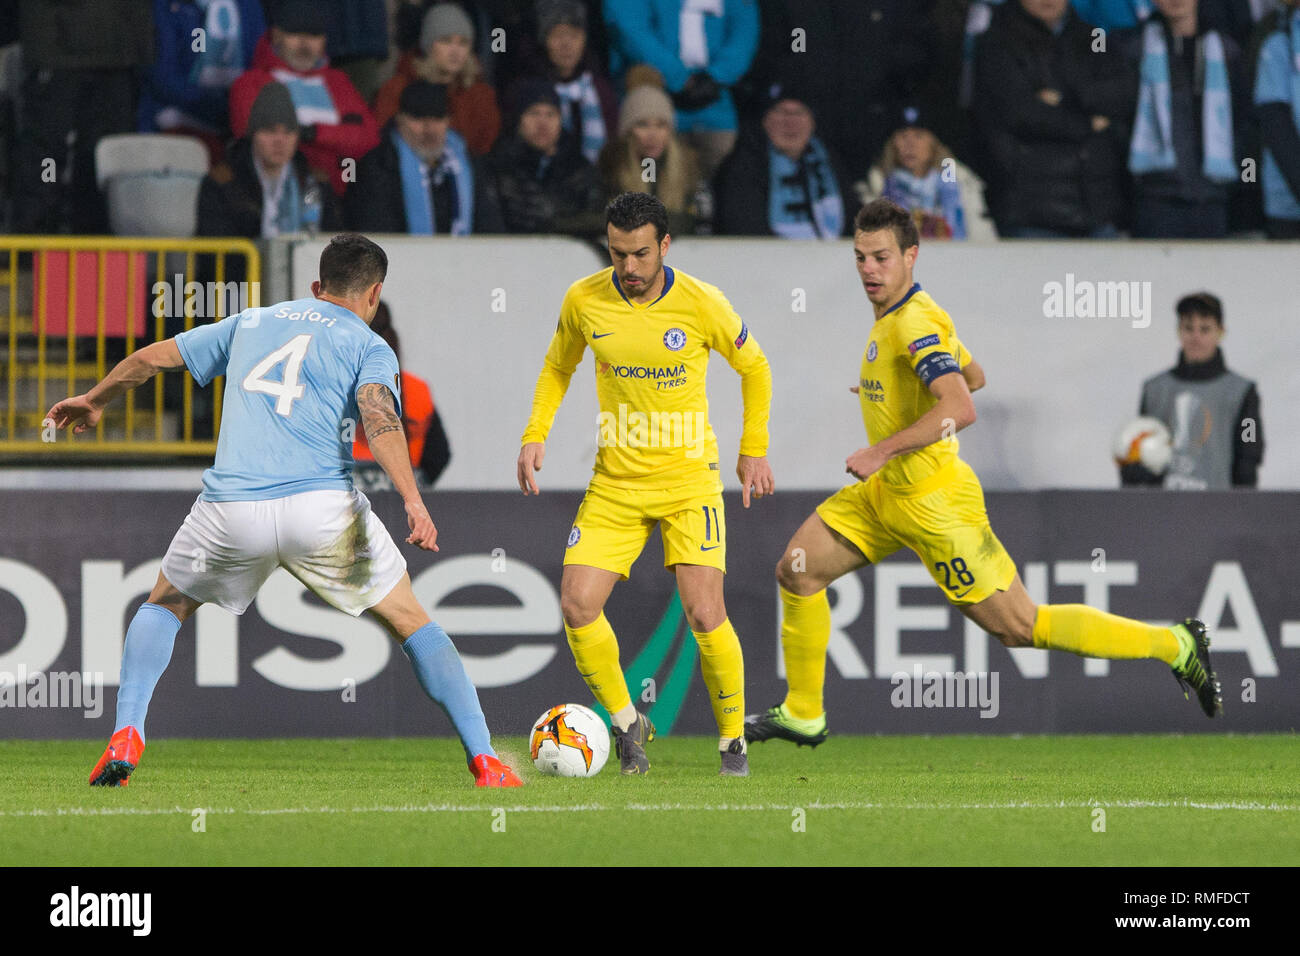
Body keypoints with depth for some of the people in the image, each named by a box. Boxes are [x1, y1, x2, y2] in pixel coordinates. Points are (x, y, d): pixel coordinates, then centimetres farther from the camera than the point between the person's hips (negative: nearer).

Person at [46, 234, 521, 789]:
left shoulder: (252, 323, 25)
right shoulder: (367, 346, 12)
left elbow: (152, 358, 30)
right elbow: (379, 415, -9)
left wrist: (93, 401, 48)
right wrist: (412, 501, -22)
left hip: (230, 509, 2)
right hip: (323, 507, -2)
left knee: (164, 607, 27)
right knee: (411, 623, 15)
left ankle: (125, 736, 7)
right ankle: (483, 759, 7)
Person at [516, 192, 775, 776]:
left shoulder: (702, 304, -11)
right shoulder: (583, 301, -4)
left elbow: (753, 367, 7)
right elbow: (558, 367, 16)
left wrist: (753, 450, 7)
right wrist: (535, 434, 5)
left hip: (689, 481, -3)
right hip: (615, 482, 3)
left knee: (704, 614, -15)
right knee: (577, 605, -12)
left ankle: (733, 739, 7)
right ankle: (627, 724, 11)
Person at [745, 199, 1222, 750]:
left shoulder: (915, 323, -20)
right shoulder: (890, 318, 10)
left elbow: (960, 409, -33)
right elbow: (974, 375, 24)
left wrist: (882, 450, -29)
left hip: (933, 504, -10)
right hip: (885, 496, 10)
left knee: (1019, 628, -6)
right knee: (796, 569, 5)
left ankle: (1172, 645, 1)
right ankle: (802, 714, 17)